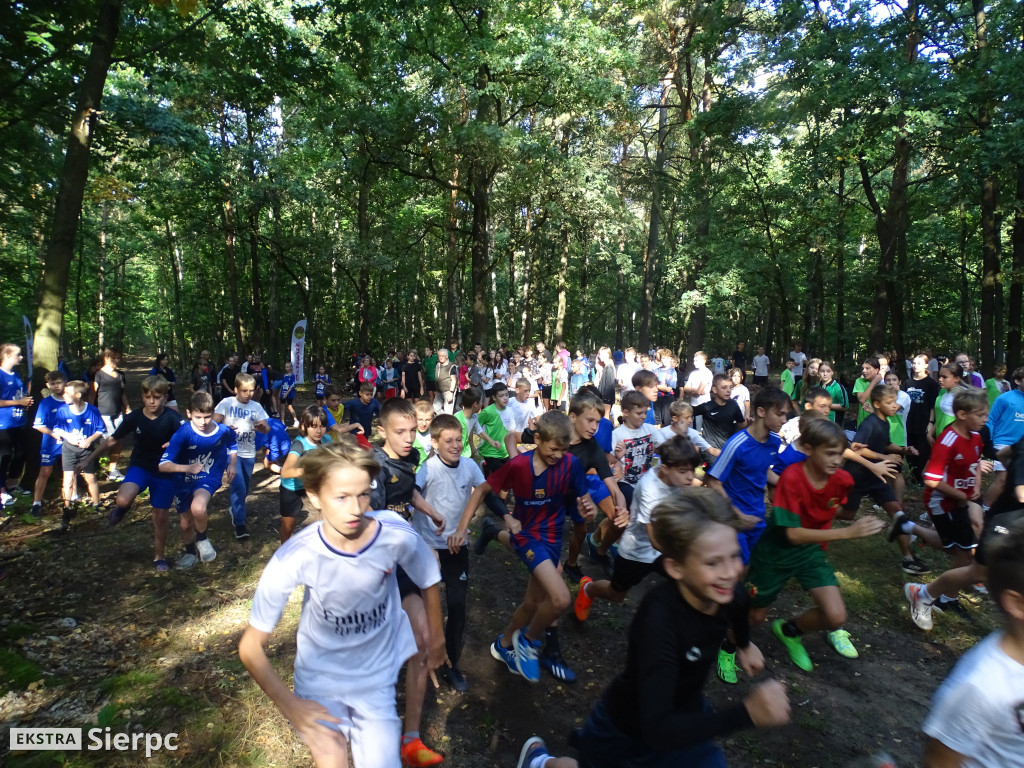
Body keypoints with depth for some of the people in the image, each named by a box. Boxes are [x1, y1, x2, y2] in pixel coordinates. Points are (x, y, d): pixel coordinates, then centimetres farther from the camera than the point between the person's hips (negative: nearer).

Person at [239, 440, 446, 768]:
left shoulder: (397, 535, -25)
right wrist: (291, 707, -18)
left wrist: (436, 639, 10)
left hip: (377, 679, 1)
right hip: (321, 677, 0)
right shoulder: (294, 558, -29)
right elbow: (250, 647, -14)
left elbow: (429, 582, -3)